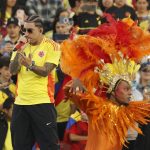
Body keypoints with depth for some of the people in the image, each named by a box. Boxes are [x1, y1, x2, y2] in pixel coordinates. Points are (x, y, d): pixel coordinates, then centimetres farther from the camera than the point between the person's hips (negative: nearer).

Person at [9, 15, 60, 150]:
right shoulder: (22, 46, 12)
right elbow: (13, 70, 2)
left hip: (43, 103, -5)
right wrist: (19, 53, -13)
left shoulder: (51, 46, -4)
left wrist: (30, 65, -31)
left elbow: (45, 71, -14)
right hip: (21, 102, 5)